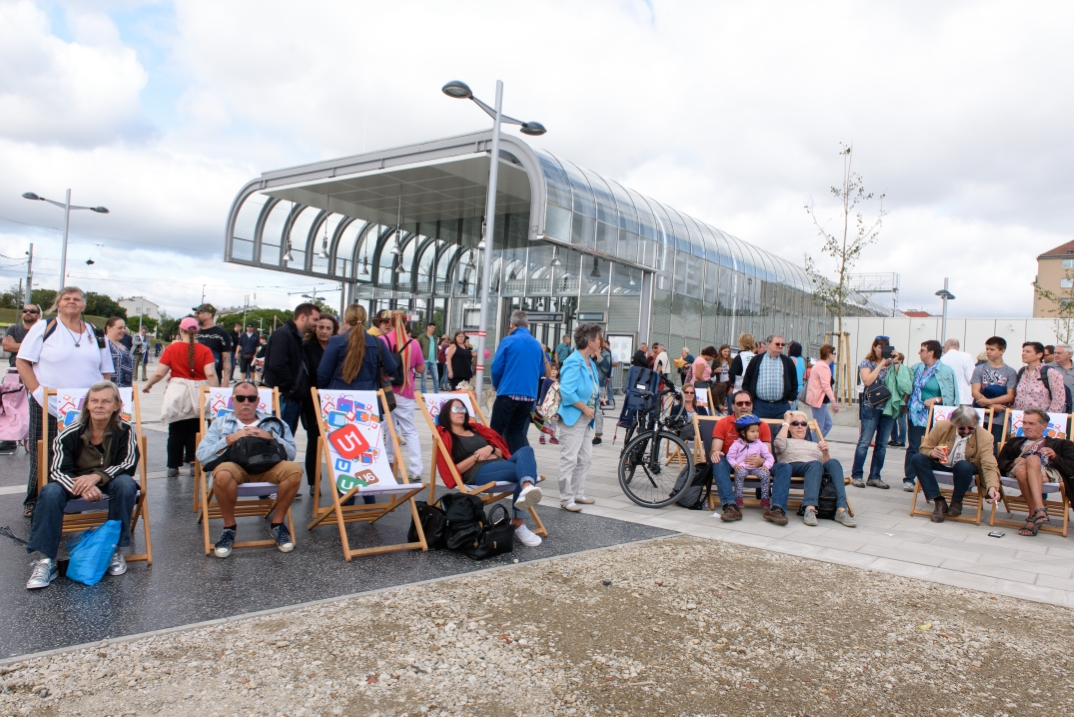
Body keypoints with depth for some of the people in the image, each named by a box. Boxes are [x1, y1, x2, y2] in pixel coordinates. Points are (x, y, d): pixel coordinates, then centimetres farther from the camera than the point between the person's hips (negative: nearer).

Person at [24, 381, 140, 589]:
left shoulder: (124, 431, -12)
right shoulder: (69, 434, -12)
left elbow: (129, 464, -17)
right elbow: (57, 471, -16)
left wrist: (97, 477, -36)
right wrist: (80, 487, -39)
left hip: (110, 483, -1)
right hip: (74, 483, 1)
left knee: (125, 484, -34)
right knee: (50, 492, -29)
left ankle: (116, 550, -19)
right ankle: (46, 560, -23)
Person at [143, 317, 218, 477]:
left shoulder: (172, 348, -2)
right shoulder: (205, 350, -4)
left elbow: (159, 373, -2)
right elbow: (210, 374, -12)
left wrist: (148, 385, 14)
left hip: (177, 394, 0)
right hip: (198, 396, 0)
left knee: (176, 431, 7)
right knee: (195, 431, 9)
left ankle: (173, 466, 11)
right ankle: (194, 463, 9)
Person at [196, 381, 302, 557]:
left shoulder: (275, 423, 22)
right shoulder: (220, 423, 21)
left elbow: (291, 454, 9)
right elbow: (202, 455, 6)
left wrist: (271, 438, -4)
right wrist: (231, 439, -5)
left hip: (268, 468, 1)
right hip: (236, 467, -1)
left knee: (294, 469, -30)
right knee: (222, 473, -37)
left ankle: (277, 523, -8)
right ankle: (229, 527, -11)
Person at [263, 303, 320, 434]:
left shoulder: (297, 337, 18)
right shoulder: (283, 334, -12)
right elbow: (277, 365, -24)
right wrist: (291, 388, -18)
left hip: (294, 399, 9)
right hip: (285, 398, -9)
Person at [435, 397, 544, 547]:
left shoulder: (476, 429, 32)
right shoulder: (444, 437, 13)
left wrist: (490, 449, 4)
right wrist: (476, 456, -7)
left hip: (500, 465, 6)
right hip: (478, 473, -6)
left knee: (526, 450, -28)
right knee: (524, 470, -30)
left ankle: (527, 489, -57)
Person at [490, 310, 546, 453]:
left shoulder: (508, 341, -6)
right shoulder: (538, 345, 7)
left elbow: (497, 367, -5)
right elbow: (541, 371, 13)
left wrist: (496, 385, 13)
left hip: (508, 393, -5)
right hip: (529, 395, 5)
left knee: (496, 431, 5)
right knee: (517, 431, 14)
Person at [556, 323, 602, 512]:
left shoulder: (590, 362, 11)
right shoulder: (573, 362, -18)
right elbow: (567, 392, -24)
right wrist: (585, 408, -19)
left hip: (586, 417, 10)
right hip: (573, 417, -10)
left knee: (585, 458, 16)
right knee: (569, 459, -5)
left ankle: (578, 493, 28)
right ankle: (566, 498, 2)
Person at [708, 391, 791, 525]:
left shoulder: (762, 425, 8)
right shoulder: (722, 424, 3)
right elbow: (715, 450, -6)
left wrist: (761, 461, -26)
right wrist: (714, 453, -33)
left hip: (755, 464, 2)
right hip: (731, 464, -2)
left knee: (784, 467, -20)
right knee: (718, 462, -35)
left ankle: (776, 509, -35)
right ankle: (731, 507, -44)